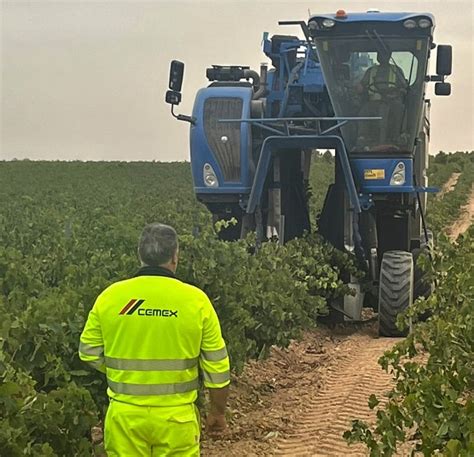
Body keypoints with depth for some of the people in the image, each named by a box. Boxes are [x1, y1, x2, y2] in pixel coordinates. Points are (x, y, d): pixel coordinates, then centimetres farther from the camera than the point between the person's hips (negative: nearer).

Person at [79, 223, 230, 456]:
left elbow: (89, 352, 4)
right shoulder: (195, 299, -7)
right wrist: (218, 412, 11)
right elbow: (217, 365, -2)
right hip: (176, 416, -1)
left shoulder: (110, 296, -4)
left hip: (125, 415, 1)